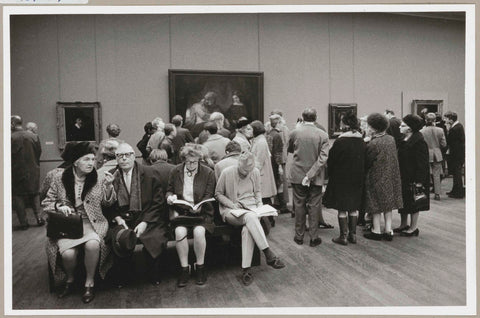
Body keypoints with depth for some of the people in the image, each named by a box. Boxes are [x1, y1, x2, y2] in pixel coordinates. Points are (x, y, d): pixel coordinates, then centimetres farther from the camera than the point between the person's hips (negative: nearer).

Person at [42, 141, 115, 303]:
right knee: (68, 253, -27)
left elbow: (108, 203, 6)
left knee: (93, 244, -33)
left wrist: (108, 186, -12)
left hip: (92, 223, 0)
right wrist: (59, 206, -13)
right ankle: (70, 279, 9)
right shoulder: (60, 177, 0)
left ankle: (90, 282, -6)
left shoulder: (99, 177, 1)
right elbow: (46, 203, 9)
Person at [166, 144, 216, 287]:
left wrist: (198, 207, -19)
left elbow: (209, 196, 0)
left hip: (201, 211, -1)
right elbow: (169, 190, 17)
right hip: (180, 210, 2)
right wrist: (170, 197, -7)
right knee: (180, 231, -29)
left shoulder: (208, 173, 1)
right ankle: (184, 268, -10)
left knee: (199, 231, -30)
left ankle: (200, 267, -7)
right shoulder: (175, 171, 7)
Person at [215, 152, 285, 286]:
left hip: (251, 208, 3)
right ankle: (269, 255, -35)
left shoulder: (255, 172, 5)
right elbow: (218, 194, 2)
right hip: (231, 211, -3)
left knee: (248, 229, -32)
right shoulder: (227, 173, -6)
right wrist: (232, 204, -12)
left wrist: (259, 203, 0)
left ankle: (246, 269, -26)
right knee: (250, 217, -36)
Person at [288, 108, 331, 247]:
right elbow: (323, 158, -14)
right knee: (314, 206, 9)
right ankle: (314, 237, 16)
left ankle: (299, 236, 21)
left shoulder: (294, 133, -6)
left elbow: (290, 150, 11)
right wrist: (311, 174, -14)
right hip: (316, 177, 0)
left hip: (298, 175, 1)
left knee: (299, 205, 11)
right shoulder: (323, 135, -8)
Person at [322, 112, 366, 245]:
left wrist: (330, 173, 6)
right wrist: (360, 176, 17)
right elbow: (364, 162, 7)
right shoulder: (362, 142, 0)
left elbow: (330, 160, -11)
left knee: (342, 208, 4)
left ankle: (343, 236, 10)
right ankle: (353, 235, 21)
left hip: (341, 179, -5)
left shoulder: (340, 141, -17)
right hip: (357, 179, 5)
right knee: (354, 207, 14)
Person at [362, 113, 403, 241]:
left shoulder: (373, 144, -20)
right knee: (388, 203, 13)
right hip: (391, 177, 7)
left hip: (376, 178, -7)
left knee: (376, 204, 4)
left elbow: (366, 162, -14)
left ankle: (376, 231, 12)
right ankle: (388, 230, 17)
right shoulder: (391, 139, 1)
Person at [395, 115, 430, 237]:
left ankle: (413, 228, 17)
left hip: (413, 179, -8)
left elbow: (422, 163, -20)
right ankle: (403, 225, 28)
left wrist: (419, 181, -23)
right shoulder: (403, 140, 8)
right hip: (403, 177, 8)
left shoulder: (419, 142, -18)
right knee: (403, 202, 15)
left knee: (413, 203, 3)